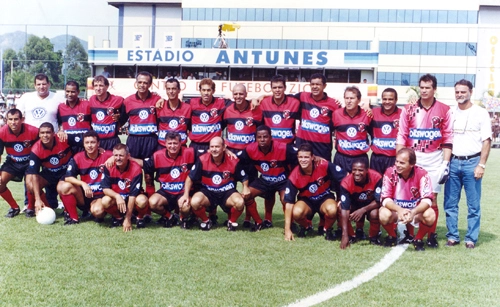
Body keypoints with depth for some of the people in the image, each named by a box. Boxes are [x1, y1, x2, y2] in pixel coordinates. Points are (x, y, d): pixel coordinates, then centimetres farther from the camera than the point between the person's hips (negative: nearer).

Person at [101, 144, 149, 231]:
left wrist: (128, 219, -25)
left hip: (132, 198, -2)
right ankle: (118, 217, 4)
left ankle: (140, 217, 0)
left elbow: (133, 195, -24)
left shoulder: (136, 169, -24)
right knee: (105, 201, -30)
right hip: (115, 197, 3)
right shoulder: (109, 167, -15)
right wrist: (117, 196, -36)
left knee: (142, 201, -35)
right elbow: (105, 188, -14)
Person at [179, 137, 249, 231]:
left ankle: (232, 221, 3)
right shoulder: (202, 160, -11)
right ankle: (206, 221, 3)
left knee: (240, 202, -32)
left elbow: (244, 178, 5)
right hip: (207, 192, 1)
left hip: (227, 192, 0)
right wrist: (186, 194, -11)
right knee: (194, 202, -31)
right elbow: (190, 178, -2)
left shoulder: (233, 161, -10)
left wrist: (245, 188, -16)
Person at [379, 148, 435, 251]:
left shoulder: (422, 174, -18)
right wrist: (399, 210, -38)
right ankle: (392, 236, 3)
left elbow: (427, 200, -23)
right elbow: (385, 198, -18)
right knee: (384, 214, -32)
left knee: (430, 215, -31)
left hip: (416, 211, 0)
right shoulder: (390, 173, -16)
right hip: (396, 211, 0)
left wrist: (413, 212, -42)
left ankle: (418, 239, 0)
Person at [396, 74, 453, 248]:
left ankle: (431, 235, 11)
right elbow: (401, 137, 2)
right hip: (411, 158, 1)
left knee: (432, 199, 0)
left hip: (434, 160, -1)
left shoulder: (444, 110, 1)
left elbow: (448, 139, 0)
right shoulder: (409, 109, 4)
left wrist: (445, 163, -4)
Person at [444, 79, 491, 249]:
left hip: (472, 162, -3)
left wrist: (481, 165, -9)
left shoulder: (481, 113, 1)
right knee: (450, 203, 5)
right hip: (453, 162, 3)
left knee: (473, 204, 3)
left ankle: (471, 238, 12)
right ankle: (452, 236, 15)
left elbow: (486, 141, -2)